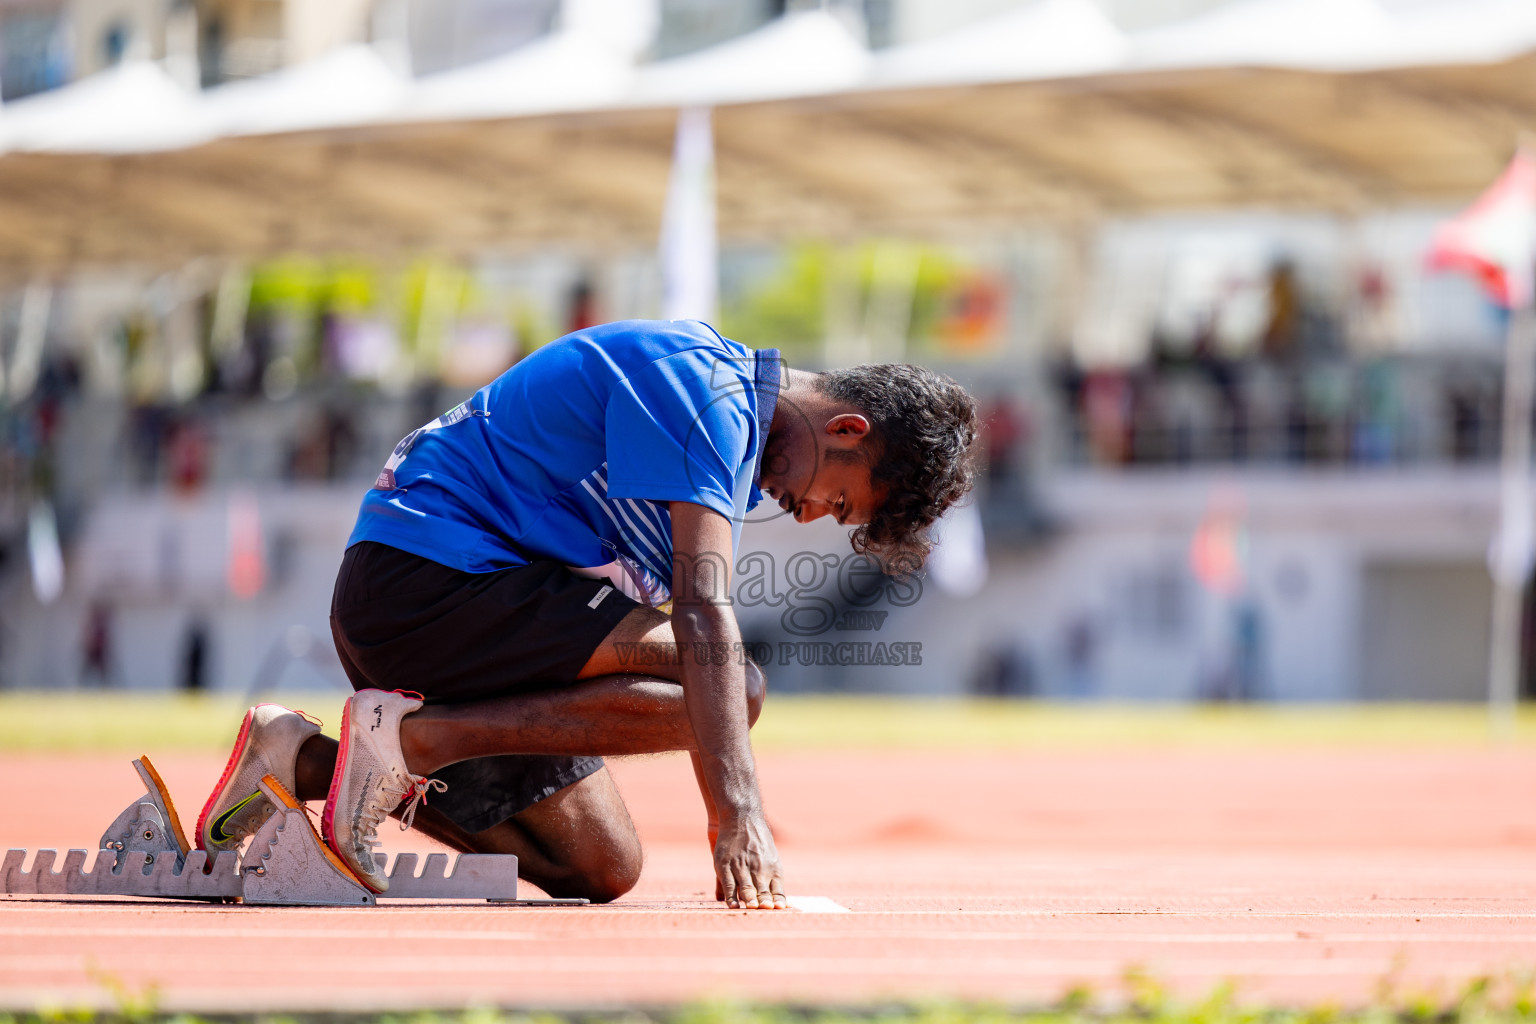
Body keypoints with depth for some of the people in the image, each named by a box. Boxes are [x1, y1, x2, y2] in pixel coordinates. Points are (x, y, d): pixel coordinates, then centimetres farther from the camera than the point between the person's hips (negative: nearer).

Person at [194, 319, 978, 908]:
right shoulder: (699, 383, -14)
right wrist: (736, 814, -32)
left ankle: (306, 762, 8)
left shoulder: (731, 413, 18)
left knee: (600, 870, 8)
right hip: (428, 579, -11)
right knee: (733, 685, -21)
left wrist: (739, 819, 8)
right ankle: (415, 735, -18)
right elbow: (701, 607, -25)